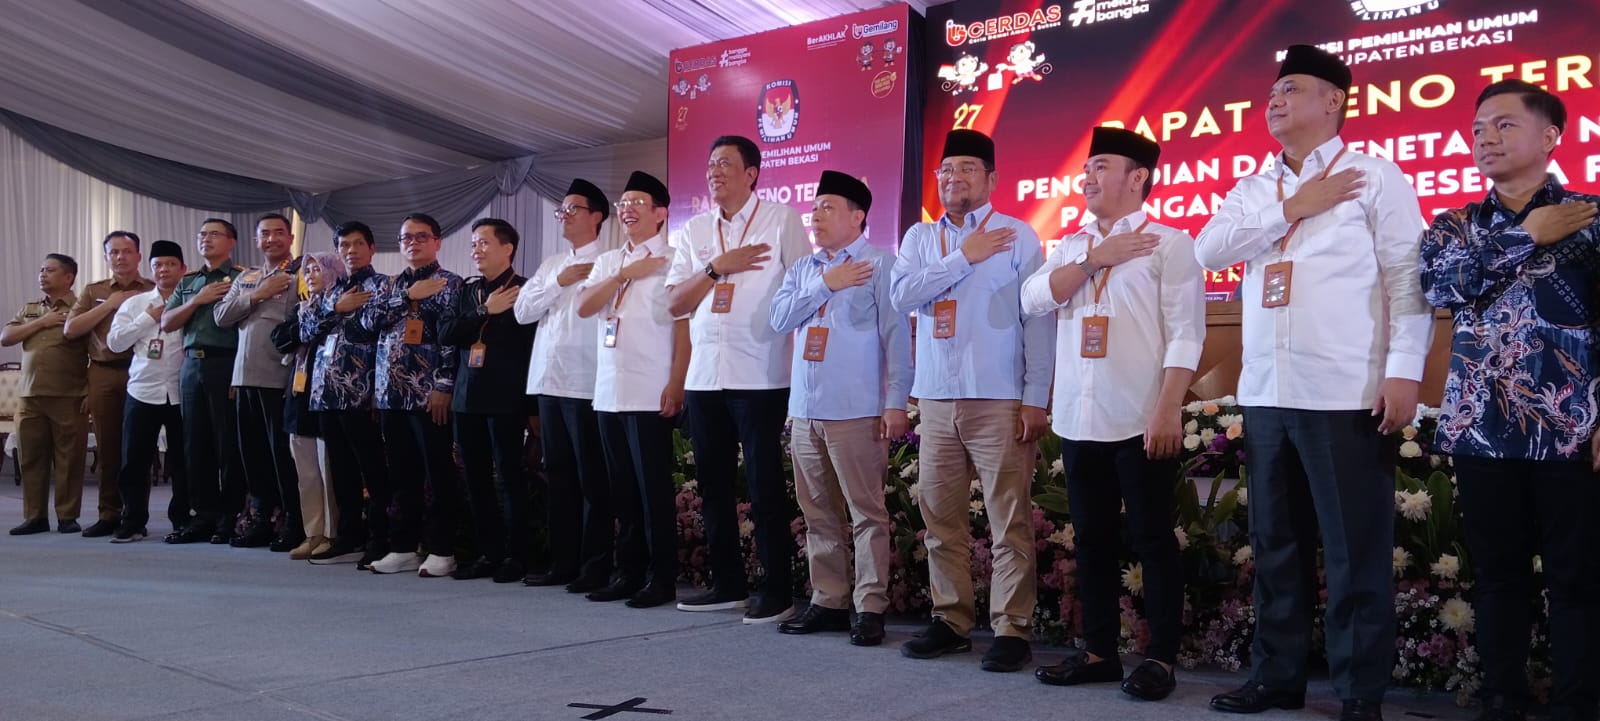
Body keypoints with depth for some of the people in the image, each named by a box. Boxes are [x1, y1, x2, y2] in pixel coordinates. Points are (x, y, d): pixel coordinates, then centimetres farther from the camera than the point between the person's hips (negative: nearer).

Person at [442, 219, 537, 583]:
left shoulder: (524, 290, -5)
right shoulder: (468, 291, 15)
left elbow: (530, 343, -8)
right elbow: (447, 333, 4)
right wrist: (485, 311, -8)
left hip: (505, 399, -6)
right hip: (468, 398, 6)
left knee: (510, 477, -2)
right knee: (476, 479, 9)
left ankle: (516, 555, 6)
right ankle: (488, 553, 17)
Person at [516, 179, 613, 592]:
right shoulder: (551, 265, 18)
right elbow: (522, 311, 9)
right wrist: (559, 282, -2)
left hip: (585, 384, -7)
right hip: (549, 382, 8)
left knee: (592, 479, -1)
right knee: (559, 477, 12)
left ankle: (595, 566, 5)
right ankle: (563, 562, 19)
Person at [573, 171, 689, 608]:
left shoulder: (672, 260, -3)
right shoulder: (606, 262, 17)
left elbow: (684, 326, -8)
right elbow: (583, 307, 4)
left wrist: (676, 385, -14)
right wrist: (625, 275, -6)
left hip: (651, 393, -6)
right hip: (608, 392, 6)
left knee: (654, 488, -2)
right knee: (622, 488, 11)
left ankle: (662, 579, 5)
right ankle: (629, 572, 20)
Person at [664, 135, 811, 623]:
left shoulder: (782, 220, -1)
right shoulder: (694, 231, 13)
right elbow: (675, 303, 8)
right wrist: (717, 267, -7)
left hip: (761, 377, -5)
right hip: (704, 376, 6)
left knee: (765, 486, -2)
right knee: (713, 484, 11)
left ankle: (778, 591, 8)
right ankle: (728, 584, 22)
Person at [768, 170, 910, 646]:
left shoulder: (880, 265, -2)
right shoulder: (801, 270, 17)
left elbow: (896, 336, -7)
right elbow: (779, 318, 2)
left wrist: (895, 402, -13)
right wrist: (826, 284, -6)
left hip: (856, 412, -6)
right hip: (804, 411, 6)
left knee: (866, 513, -2)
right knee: (818, 514, 11)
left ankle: (870, 608, 4)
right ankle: (828, 602, 20)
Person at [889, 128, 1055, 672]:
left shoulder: (1017, 237, 2)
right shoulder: (920, 238, 13)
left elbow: (1039, 320, -2)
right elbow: (901, 295, -4)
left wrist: (1037, 398, -8)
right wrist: (964, 257, -8)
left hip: (999, 399, -4)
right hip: (937, 398, 4)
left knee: (1009, 520, -3)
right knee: (941, 516, 8)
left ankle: (1013, 629, 6)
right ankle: (951, 621, 19)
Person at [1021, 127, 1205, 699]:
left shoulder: (1169, 243, -1)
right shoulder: (1070, 247, 16)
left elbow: (1185, 334, -9)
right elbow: (1032, 300, 0)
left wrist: (1169, 411, -17)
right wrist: (1094, 259, -7)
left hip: (1141, 421, -6)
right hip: (1078, 420, 6)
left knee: (1152, 539, 2)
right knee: (1092, 539, 11)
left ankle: (1161, 658, 11)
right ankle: (1099, 651, 21)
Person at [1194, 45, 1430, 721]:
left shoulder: (1374, 177, 1)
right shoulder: (1252, 189, 16)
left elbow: (1407, 277, -5)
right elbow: (1208, 250, 0)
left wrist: (1404, 370, -14)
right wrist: (1292, 208, -6)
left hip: (1346, 394, -5)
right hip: (1265, 393, 5)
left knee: (1356, 550, 1)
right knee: (1275, 544, 12)